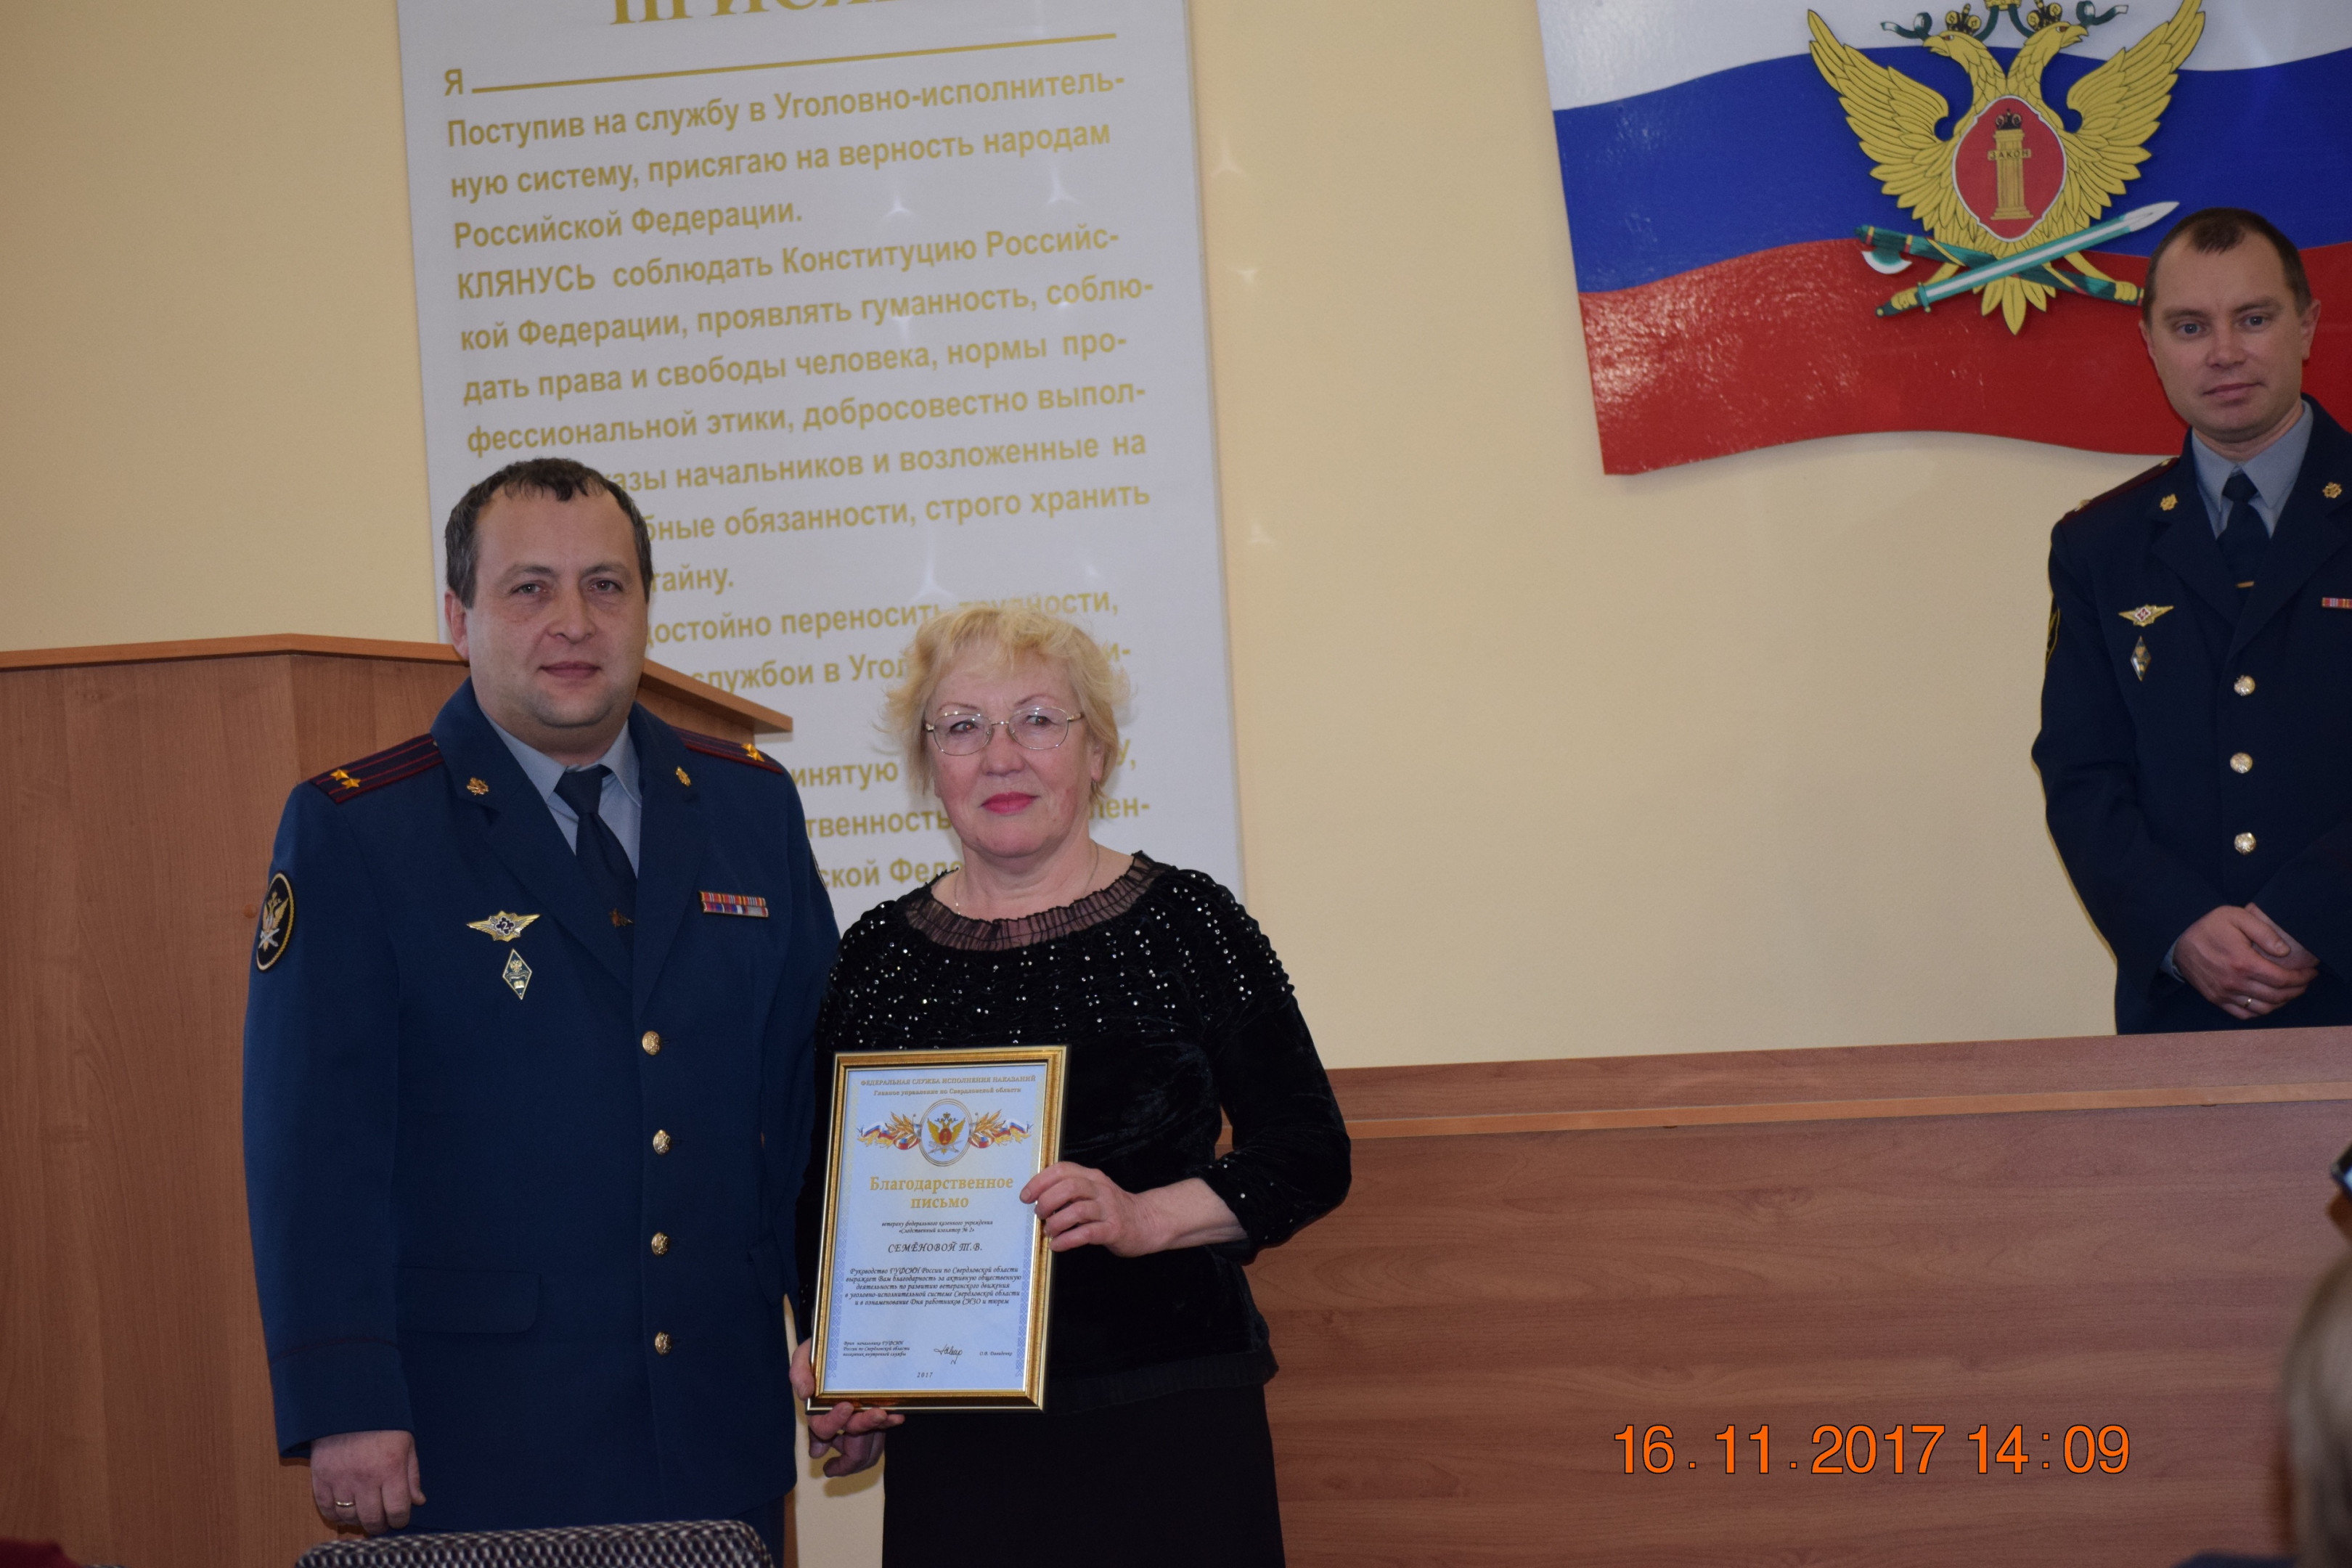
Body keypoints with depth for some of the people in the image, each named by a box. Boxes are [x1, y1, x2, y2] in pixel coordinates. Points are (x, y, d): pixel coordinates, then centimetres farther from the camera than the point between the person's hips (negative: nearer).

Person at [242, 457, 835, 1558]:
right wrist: (343, 1407, -15)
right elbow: (315, 1140, -9)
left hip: (722, 1424, 4)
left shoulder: (750, 806, 9)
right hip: (478, 1438, -4)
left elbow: (810, 1094, 11)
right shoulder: (353, 831, -4)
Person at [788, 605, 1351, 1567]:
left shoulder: (1186, 921, 0)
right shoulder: (877, 954, 8)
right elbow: (824, 1193, 14)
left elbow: (1311, 1154, -1)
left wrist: (1145, 1218, -16)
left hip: (1168, 1427, -2)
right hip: (949, 1442, 2)